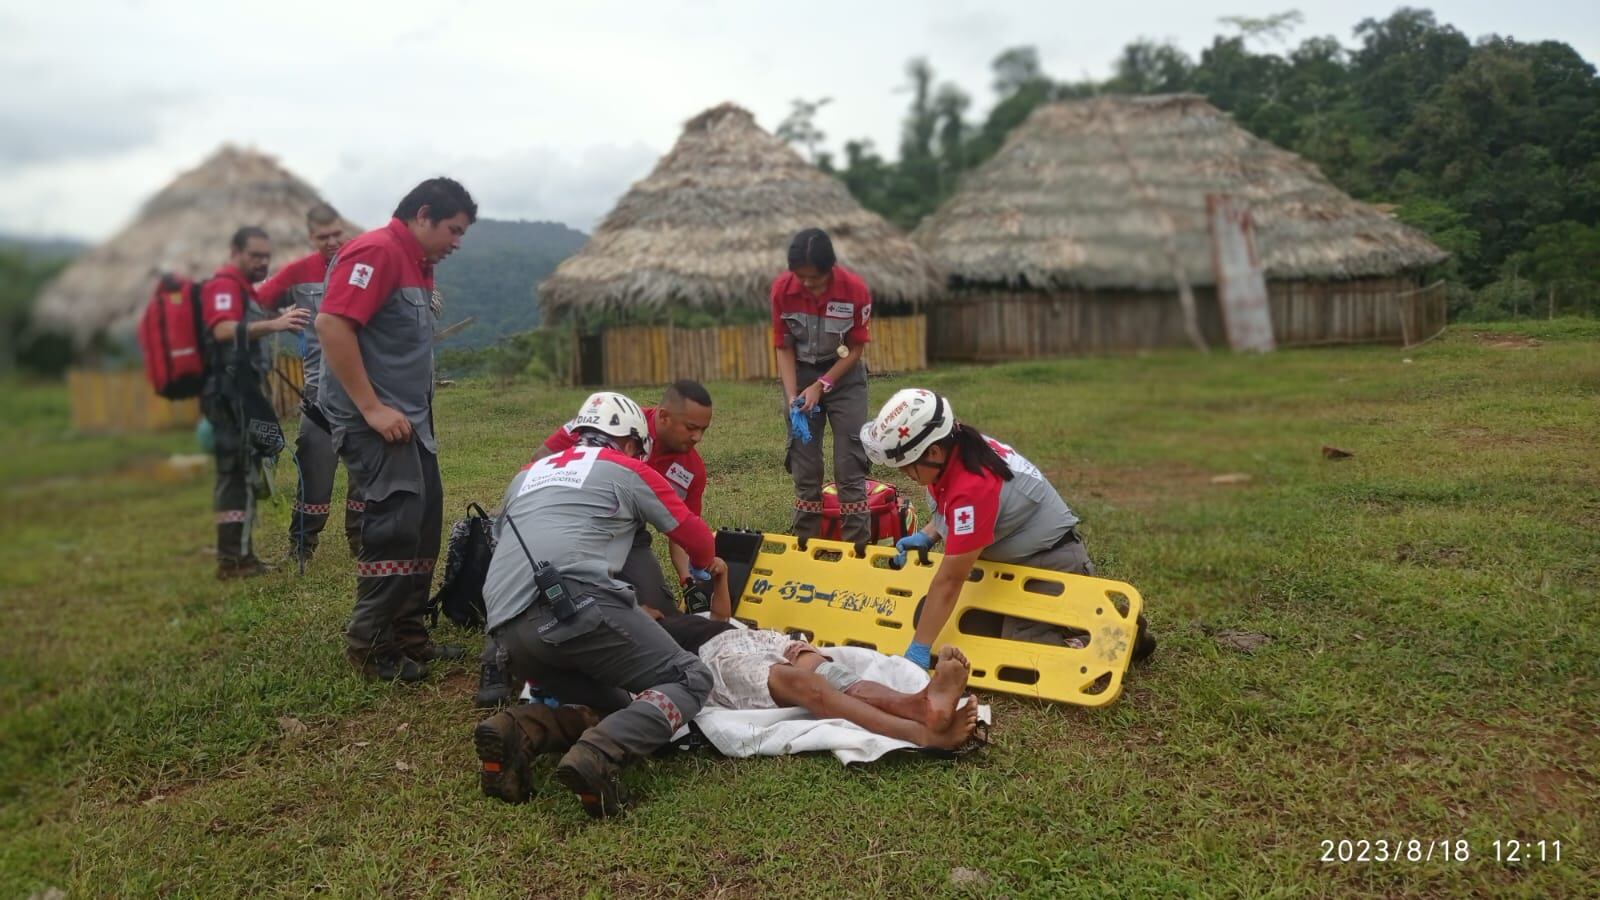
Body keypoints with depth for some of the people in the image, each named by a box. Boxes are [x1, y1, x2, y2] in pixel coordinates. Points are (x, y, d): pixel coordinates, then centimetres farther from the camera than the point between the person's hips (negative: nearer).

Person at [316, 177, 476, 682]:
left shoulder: (418, 263, 17)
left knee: (423, 523, 12)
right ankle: (370, 646, 1)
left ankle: (409, 635, 22)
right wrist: (371, 407, -22)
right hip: (375, 419, -10)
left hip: (410, 419, 10)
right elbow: (331, 324, -22)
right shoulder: (376, 251, -13)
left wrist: (419, 412, 14)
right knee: (395, 524, -10)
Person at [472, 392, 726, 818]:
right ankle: (597, 755, -21)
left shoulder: (528, 474, 31)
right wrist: (706, 564, 47)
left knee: (616, 701, 21)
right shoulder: (628, 470, 16)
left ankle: (515, 730, -3)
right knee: (689, 680, 4)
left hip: (509, 634, 6)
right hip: (576, 606, -6)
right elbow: (693, 533, 22)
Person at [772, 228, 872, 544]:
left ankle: (857, 547, 3)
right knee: (804, 466, 4)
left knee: (850, 465, -4)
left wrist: (821, 386, -17)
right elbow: (784, 347, -6)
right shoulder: (782, 288, -16)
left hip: (843, 375, -1)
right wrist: (792, 396, -17)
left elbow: (856, 348, -10)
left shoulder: (855, 289, -21)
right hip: (801, 374, 2)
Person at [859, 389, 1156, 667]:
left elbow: (949, 580, -30)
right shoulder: (957, 447, -9)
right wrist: (927, 537, -2)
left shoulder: (972, 487, -34)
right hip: (1019, 556, 9)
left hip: (1050, 565, -9)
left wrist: (918, 650, -25)